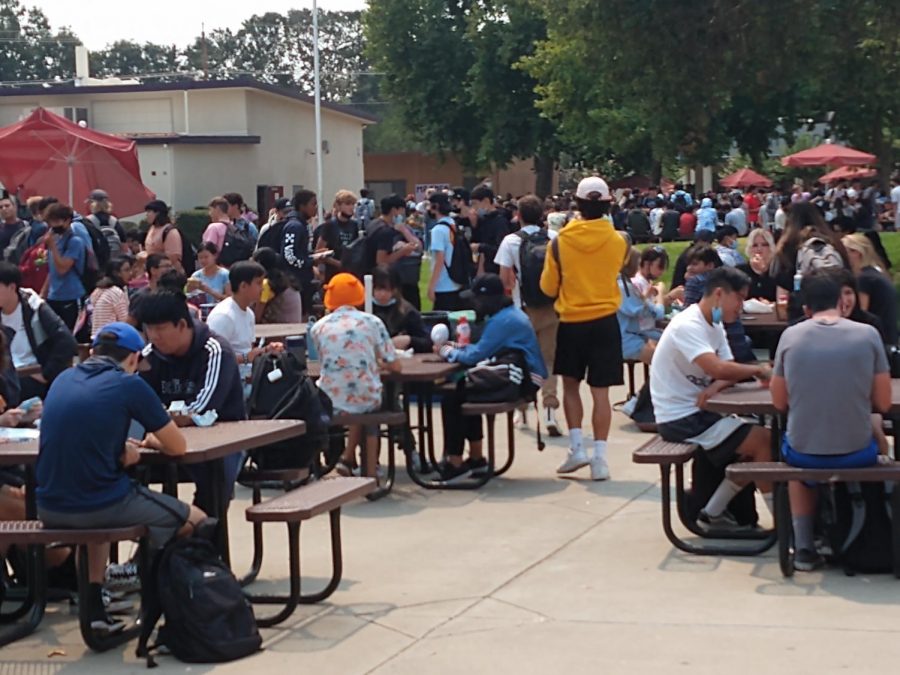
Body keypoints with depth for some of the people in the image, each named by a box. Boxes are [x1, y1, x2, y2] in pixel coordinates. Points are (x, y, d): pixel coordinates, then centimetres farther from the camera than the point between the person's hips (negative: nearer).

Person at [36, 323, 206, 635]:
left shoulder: (62, 380, 11)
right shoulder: (129, 385, -7)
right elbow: (178, 447, 0)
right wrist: (153, 442, 22)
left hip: (49, 508, 6)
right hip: (100, 505, -6)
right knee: (196, 521, 15)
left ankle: (94, 609, 34)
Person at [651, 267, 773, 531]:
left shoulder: (714, 326, 11)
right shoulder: (687, 326, -20)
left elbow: (727, 370, 5)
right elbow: (717, 369, -32)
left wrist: (715, 387, -18)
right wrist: (758, 370, -17)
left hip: (698, 411, 10)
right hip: (680, 419, -10)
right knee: (763, 441, -13)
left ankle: (713, 512, 12)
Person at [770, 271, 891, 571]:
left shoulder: (790, 336, -5)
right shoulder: (868, 334, -7)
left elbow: (779, 402, 2)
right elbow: (883, 403, -2)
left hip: (803, 452, 1)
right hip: (856, 454, 0)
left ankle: (804, 547, 25)